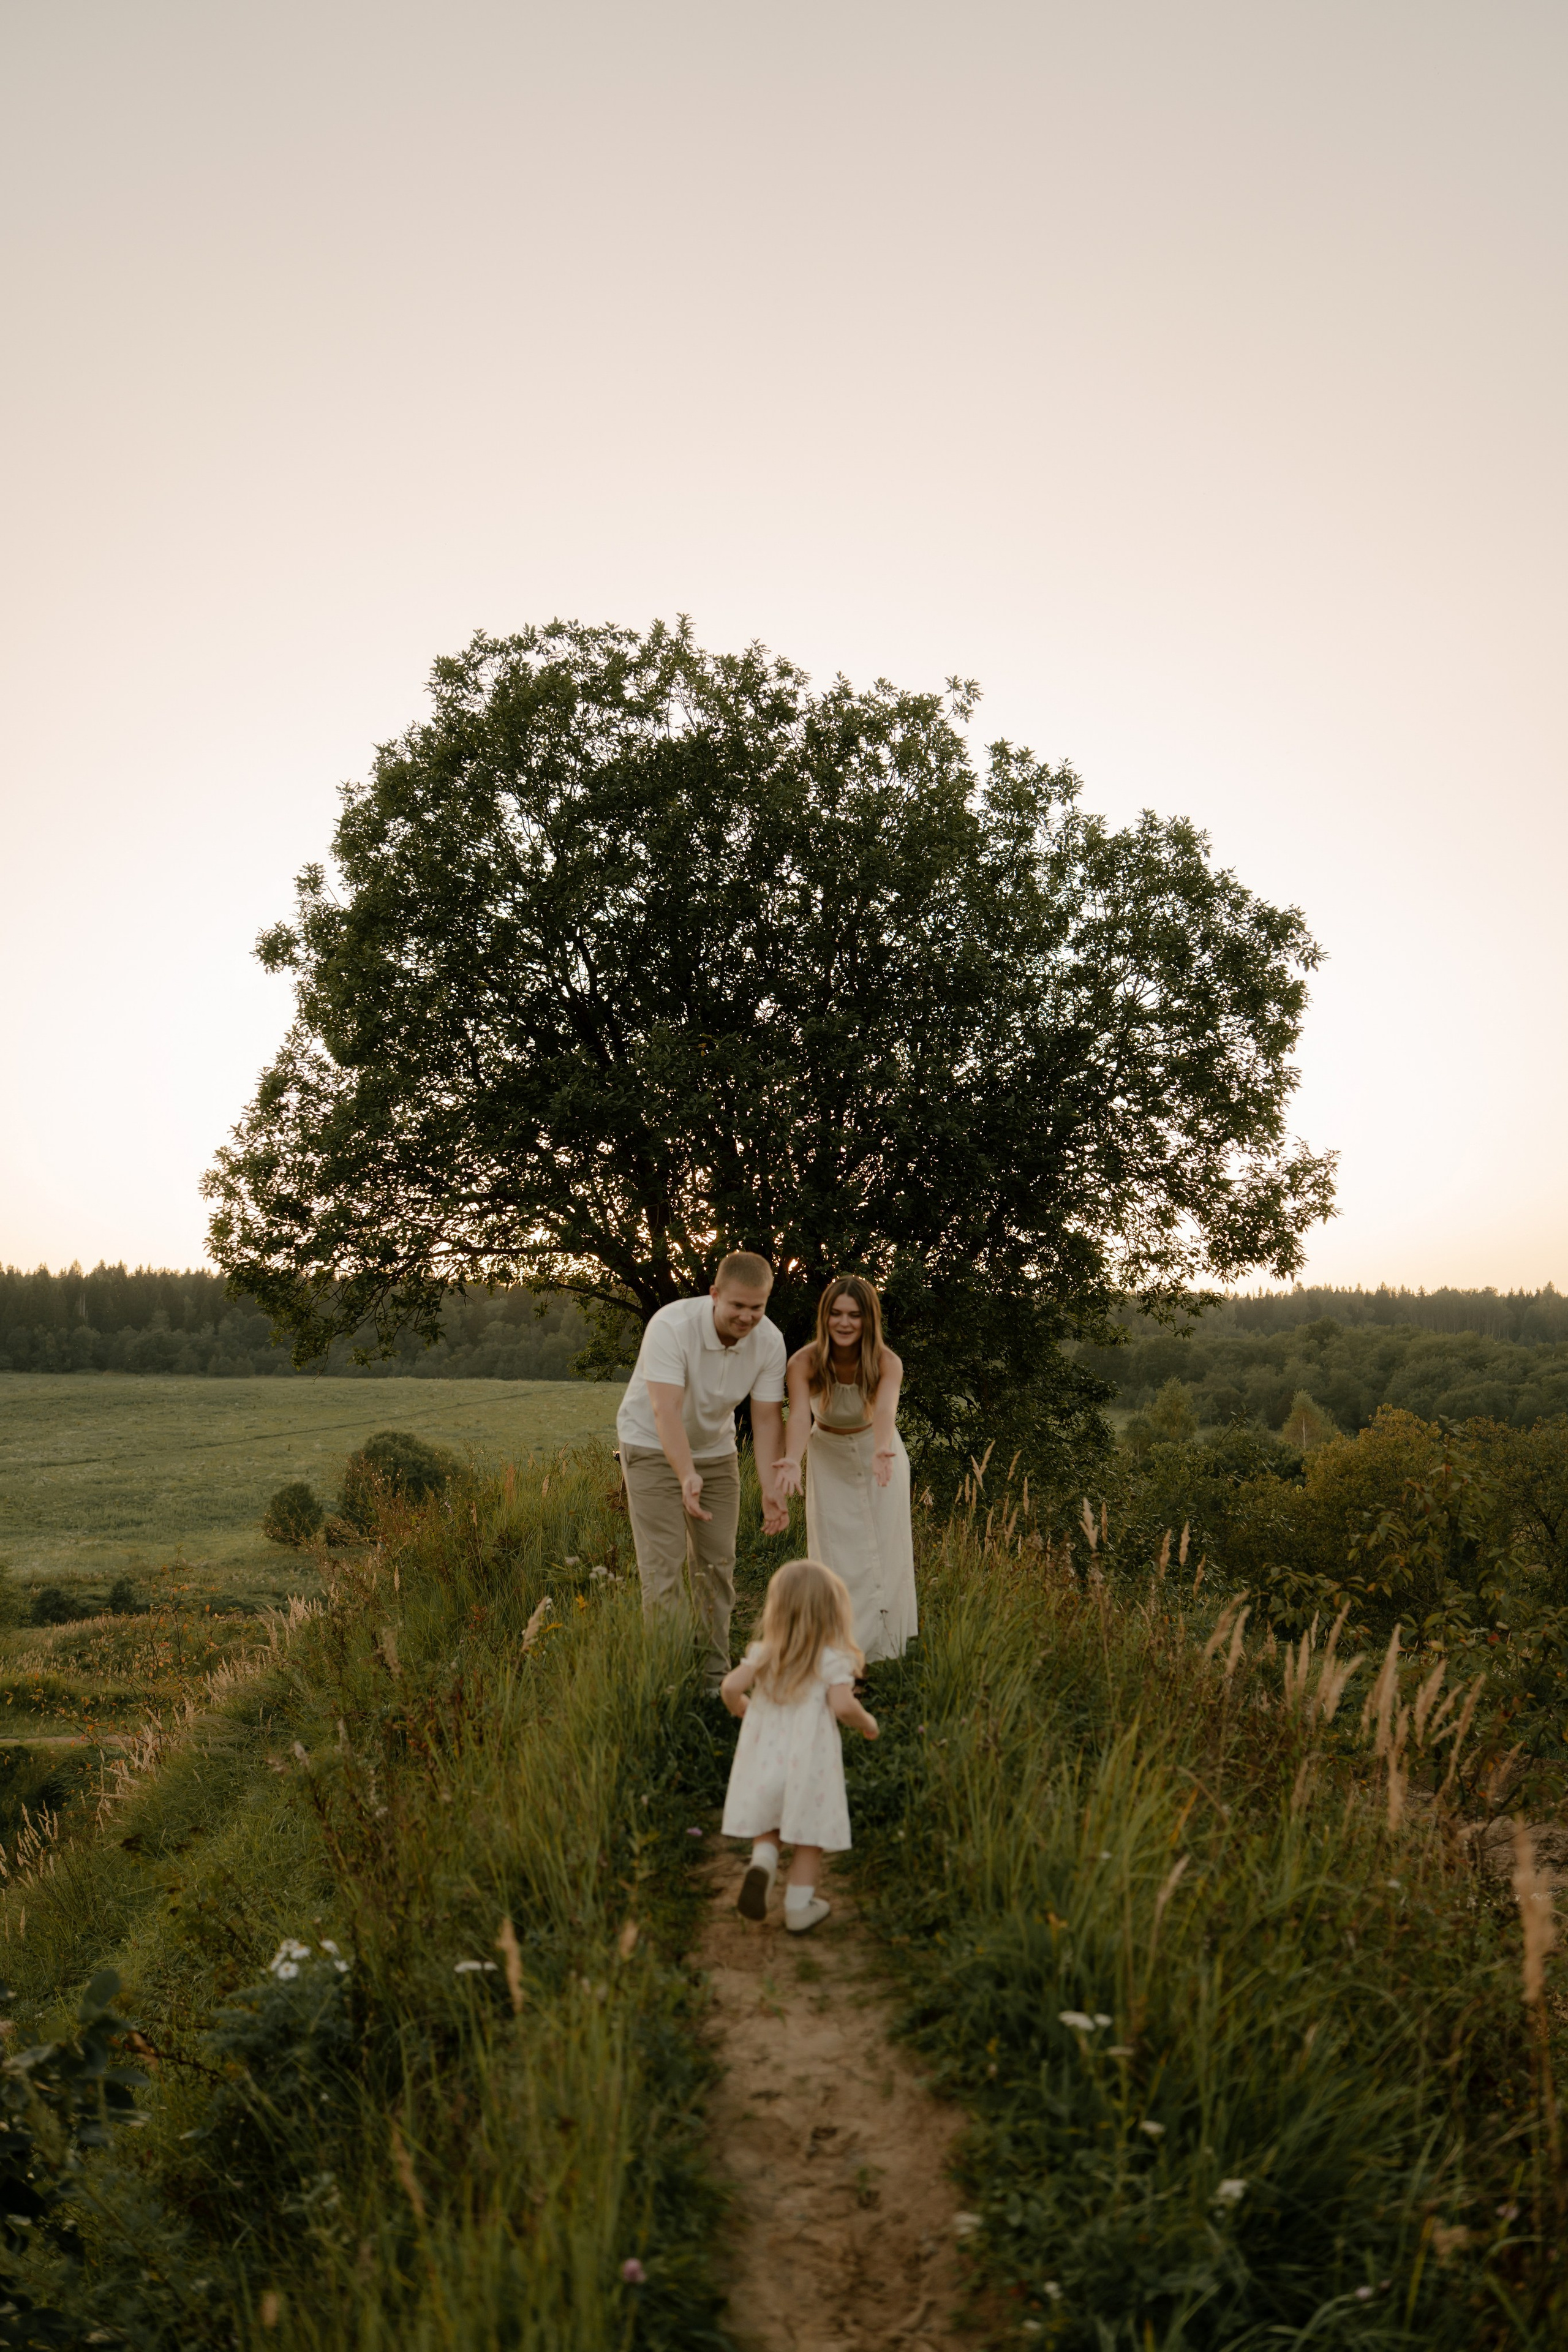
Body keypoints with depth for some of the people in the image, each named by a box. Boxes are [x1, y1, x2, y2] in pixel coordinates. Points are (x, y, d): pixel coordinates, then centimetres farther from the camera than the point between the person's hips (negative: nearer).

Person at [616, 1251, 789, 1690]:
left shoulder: (770, 1341, -16)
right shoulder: (671, 1326, -31)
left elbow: (767, 1418, -14)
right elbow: (666, 1410, -39)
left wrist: (771, 1489, -25)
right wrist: (687, 1475, -52)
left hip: (716, 1449, 5)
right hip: (653, 1446, -5)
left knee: (717, 1563, 6)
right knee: (664, 1563, -10)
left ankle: (715, 1673, 17)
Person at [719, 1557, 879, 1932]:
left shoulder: (764, 1654, -1)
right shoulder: (835, 1659, -10)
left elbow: (731, 1686, -8)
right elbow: (843, 1706, -21)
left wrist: (739, 1707, 14)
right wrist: (867, 1723, -1)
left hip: (764, 1757, 3)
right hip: (809, 1762, -2)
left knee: (766, 1825, 20)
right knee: (809, 1836, 13)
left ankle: (762, 1863, -8)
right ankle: (799, 1907, 17)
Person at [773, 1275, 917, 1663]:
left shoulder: (887, 1363, -27)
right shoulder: (804, 1363, -25)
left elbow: (885, 1411, -45)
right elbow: (799, 1415, -39)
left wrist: (882, 1453, -66)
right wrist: (792, 1461, -59)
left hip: (877, 1452, 0)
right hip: (829, 1457, 0)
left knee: (882, 1547, 0)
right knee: (835, 1550, -2)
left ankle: (882, 1641, 11)